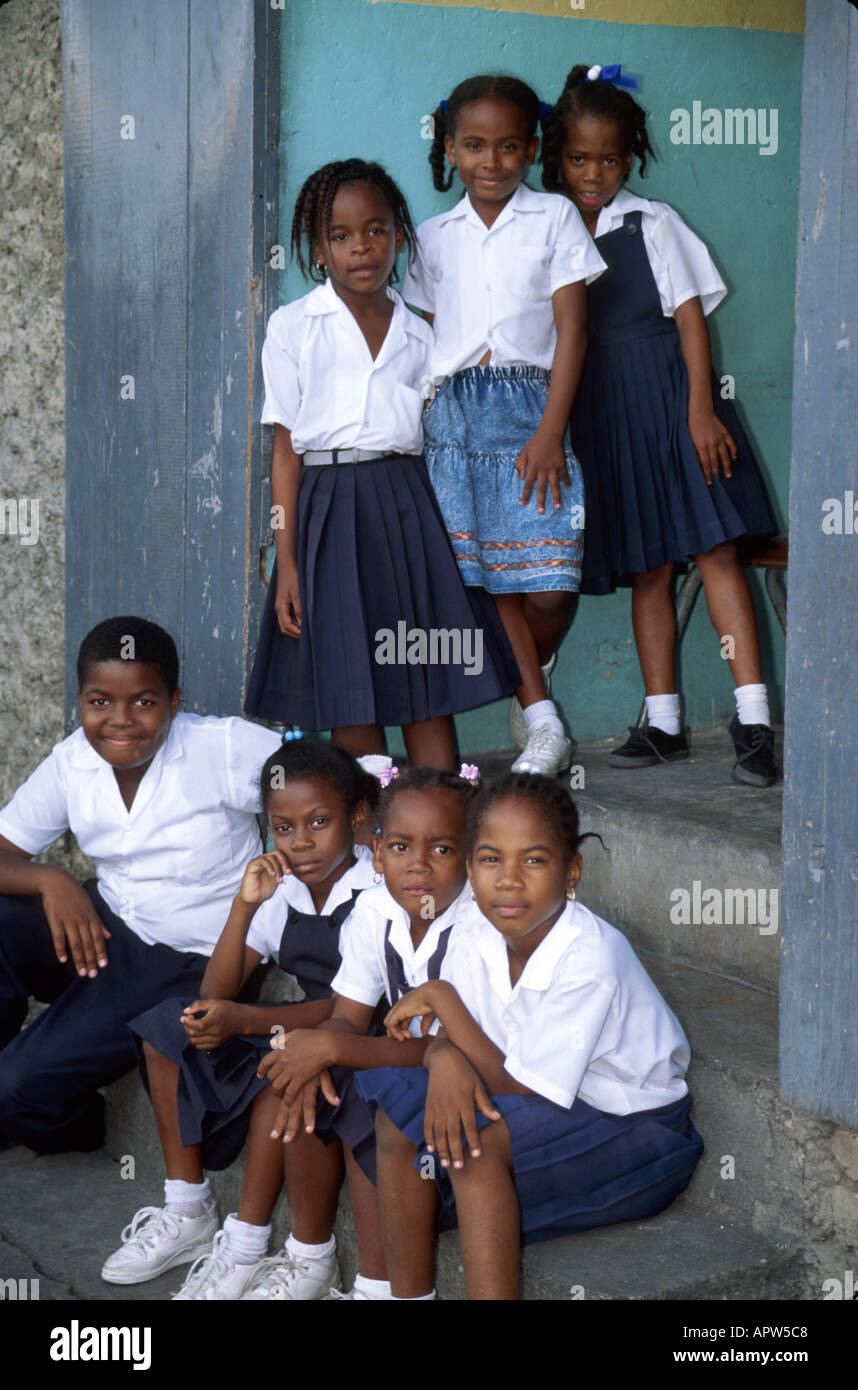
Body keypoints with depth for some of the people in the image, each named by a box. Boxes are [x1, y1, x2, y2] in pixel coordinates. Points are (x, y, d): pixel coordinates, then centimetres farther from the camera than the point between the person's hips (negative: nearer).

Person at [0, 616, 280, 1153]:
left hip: (185, 967, -5)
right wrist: (50, 880, -23)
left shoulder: (225, 747, -17)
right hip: (99, 929, 5)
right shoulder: (71, 763, -2)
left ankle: (75, 1127, 21)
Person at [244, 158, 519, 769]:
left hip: (408, 507, 2)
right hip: (330, 507, -2)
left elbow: (436, 437, 14)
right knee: (349, 698, 1)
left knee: (430, 685, 1)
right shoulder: (293, 326, 4)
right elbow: (286, 450, 1)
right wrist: (287, 563, -4)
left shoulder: (419, 334, 12)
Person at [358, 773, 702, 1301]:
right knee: (397, 1112, -10)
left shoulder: (590, 959, -28)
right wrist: (446, 1059, -26)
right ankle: (409, 1296, -2)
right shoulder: (478, 940, -8)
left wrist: (442, 998, -19)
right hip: (547, 1118, 7)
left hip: (639, 1134, -7)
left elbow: (520, 1088, -23)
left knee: (476, 1140, -30)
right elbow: (447, 1037, -1)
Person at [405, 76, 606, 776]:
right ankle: (543, 721, 9)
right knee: (491, 578, -1)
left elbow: (571, 326, 0)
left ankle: (530, 681, 20)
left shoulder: (554, 218, 6)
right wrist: (418, 427, 6)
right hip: (456, 411, 2)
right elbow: (424, 337, 15)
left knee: (549, 584, -11)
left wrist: (550, 431, -9)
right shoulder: (434, 235, 15)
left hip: (531, 405, -2)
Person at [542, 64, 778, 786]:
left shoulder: (653, 223, 1)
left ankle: (753, 720, -8)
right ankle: (663, 723, 15)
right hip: (604, 413, 3)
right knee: (647, 570, 8)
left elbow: (690, 314, -3)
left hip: (670, 396, -3)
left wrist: (700, 409, -12)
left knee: (715, 551, -8)